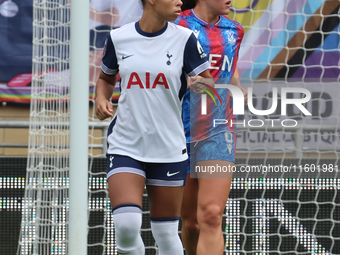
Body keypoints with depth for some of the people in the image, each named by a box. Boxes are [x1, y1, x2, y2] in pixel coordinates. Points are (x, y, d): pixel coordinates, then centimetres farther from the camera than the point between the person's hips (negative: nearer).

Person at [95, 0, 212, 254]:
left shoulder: (184, 39, -3)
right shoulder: (118, 38, 1)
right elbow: (106, 78, 18)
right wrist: (101, 99, -2)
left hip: (169, 148, 0)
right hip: (125, 147, 0)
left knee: (166, 233, 5)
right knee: (126, 225, -18)